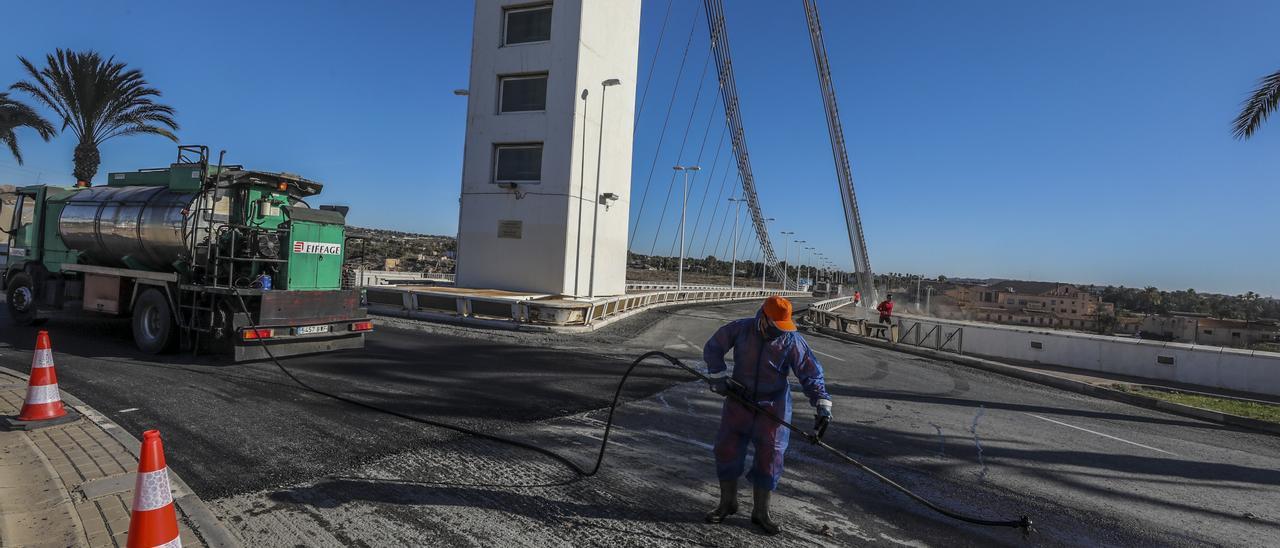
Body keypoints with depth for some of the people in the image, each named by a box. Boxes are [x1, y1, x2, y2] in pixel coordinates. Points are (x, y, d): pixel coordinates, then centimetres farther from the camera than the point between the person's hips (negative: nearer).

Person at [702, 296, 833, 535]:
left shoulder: (792, 341, -13)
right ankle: (728, 503, 26)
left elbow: (811, 374, -10)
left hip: (773, 407, -1)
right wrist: (719, 377, -8)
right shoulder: (740, 329, -12)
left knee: (769, 457, 1)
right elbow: (712, 348, -1)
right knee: (726, 450, 4)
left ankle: (760, 511, 21)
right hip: (739, 400, 1)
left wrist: (822, 405, -21)